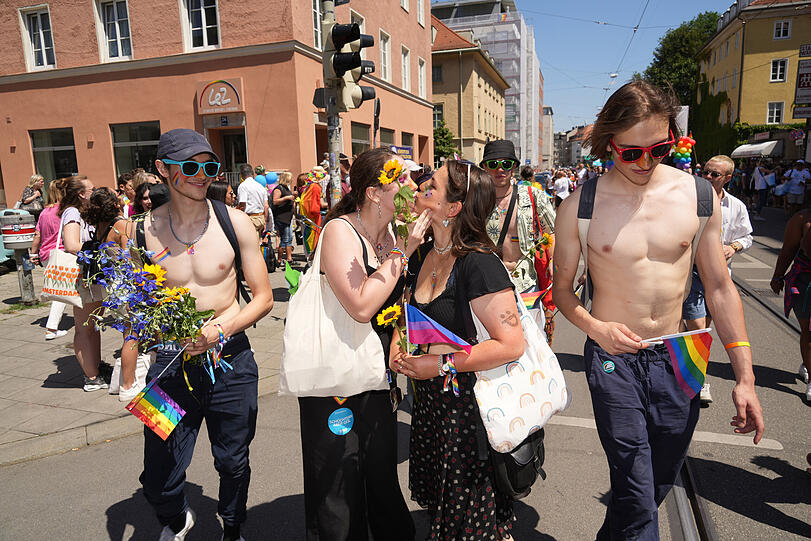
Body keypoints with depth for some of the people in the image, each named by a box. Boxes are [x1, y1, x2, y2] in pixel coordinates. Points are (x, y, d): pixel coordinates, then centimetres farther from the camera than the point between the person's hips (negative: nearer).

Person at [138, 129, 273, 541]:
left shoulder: (234, 222, -4)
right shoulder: (144, 230, -2)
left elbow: (263, 298, 1)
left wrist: (220, 329, -15)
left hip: (229, 360, 0)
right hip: (170, 365, 1)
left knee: (233, 463, 15)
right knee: (158, 481, 7)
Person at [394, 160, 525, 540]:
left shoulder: (478, 264, -22)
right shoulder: (421, 255, 3)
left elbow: (511, 345, -26)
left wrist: (441, 363, -22)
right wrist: (397, 349, 1)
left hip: (469, 401, -7)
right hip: (428, 396, 8)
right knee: (431, 494, 23)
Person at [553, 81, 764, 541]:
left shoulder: (698, 195, -3)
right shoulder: (580, 206, -9)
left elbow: (720, 286, 3)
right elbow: (562, 288, 1)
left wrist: (745, 377, 1)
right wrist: (596, 327, -19)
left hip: (677, 358, 3)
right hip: (613, 357, -3)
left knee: (662, 482, 19)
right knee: (637, 496, -1)